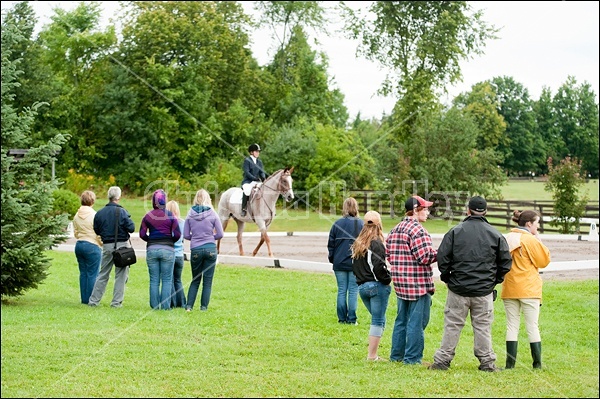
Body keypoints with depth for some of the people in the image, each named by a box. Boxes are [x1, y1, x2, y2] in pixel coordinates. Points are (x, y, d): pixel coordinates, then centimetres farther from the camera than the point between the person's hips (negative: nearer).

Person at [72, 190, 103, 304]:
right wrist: (102, 244, 4)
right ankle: (91, 299, 1)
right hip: (92, 246, -7)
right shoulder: (94, 215, -14)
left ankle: (84, 299, 16)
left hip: (79, 245, 7)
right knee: (92, 274, 0)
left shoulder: (77, 216, 6)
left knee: (83, 273, 12)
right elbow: (99, 234, -12)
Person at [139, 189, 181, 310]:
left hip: (152, 249, 2)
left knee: (154, 280, 7)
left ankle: (154, 305, 7)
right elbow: (177, 234, -6)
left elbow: (142, 234, 0)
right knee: (167, 280, 3)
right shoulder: (170, 216, -3)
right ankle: (165, 306, 0)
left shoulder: (147, 216, 2)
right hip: (167, 249, -2)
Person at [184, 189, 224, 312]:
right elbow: (220, 234, -2)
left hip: (195, 250, 1)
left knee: (195, 280, 14)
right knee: (208, 280, 6)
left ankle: (189, 305, 6)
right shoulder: (212, 214, -4)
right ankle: (204, 306, 5)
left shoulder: (190, 214, 0)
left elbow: (186, 235, 1)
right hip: (210, 249, -1)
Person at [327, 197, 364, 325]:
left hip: (339, 263, 2)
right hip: (355, 263, -2)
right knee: (353, 291, 3)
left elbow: (330, 244, 4)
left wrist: (332, 259, 15)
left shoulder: (337, 224, 1)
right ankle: (352, 319, 3)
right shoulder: (360, 224, -4)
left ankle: (342, 318, 9)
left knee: (341, 291, 8)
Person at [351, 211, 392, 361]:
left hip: (362, 287, 7)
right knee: (378, 321, -1)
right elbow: (378, 267, -21)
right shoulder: (376, 244, -13)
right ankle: (372, 356, -1)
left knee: (378, 320, 18)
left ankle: (372, 353, 14)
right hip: (377, 286, -7)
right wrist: (387, 279, -7)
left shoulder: (357, 244, 11)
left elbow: (354, 265, 15)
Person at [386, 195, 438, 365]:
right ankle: (412, 358, 2)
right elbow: (426, 256, -20)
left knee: (402, 319, 17)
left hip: (400, 283, 9)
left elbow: (389, 255, 14)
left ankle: (397, 355, 22)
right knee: (416, 322, -1)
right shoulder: (417, 230, -16)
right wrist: (440, 252, -6)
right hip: (418, 284, -9)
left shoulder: (395, 230, 12)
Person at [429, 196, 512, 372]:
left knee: (452, 324, 4)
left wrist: (447, 277, 8)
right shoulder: (495, 235, 1)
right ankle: (487, 362, 10)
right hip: (484, 290, 1)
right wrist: (495, 280, 16)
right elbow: (506, 261, 4)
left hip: (458, 287, -1)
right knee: (482, 326, 7)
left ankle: (442, 360, 7)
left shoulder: (455, 231, -3)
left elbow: (442, 256, -6)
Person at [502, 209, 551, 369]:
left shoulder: (507, 239, 7)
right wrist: (539, 240, 2)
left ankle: (510, 363, 4)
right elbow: (544, 260, -4)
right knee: (532, 326, 1)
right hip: (528, 290, -5)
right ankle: (537, 363, 2)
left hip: (510, 289, 5)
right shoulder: (531, 240, -11)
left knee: (512, 325, 7)